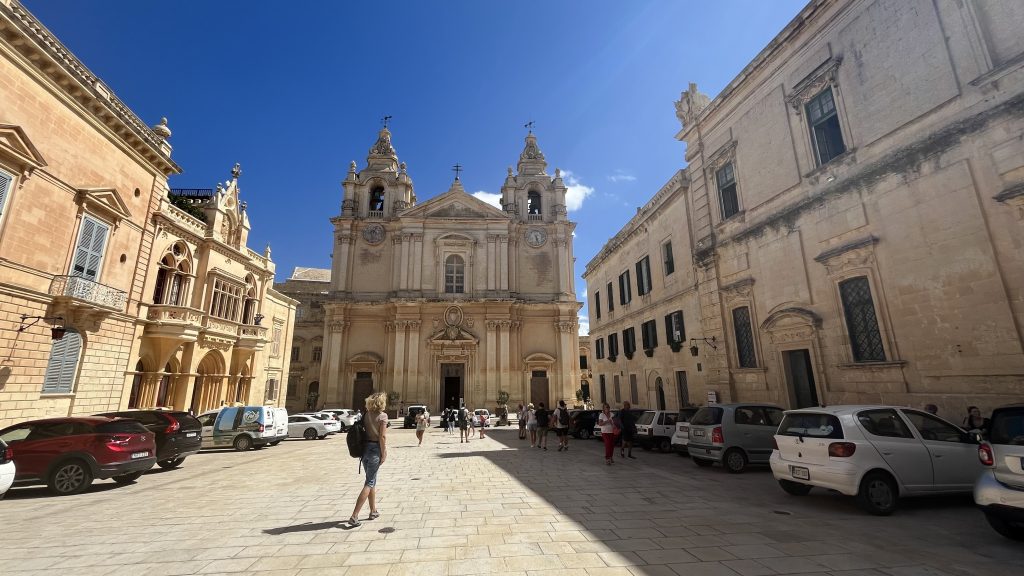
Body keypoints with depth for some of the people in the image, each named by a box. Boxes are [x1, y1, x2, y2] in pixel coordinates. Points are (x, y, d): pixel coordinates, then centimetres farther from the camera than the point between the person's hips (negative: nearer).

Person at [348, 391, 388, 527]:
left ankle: (373, 511, 29)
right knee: (369, 483, 0)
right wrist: (384, 454, -10)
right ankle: (354, 516, -5)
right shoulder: (382, 416, -12)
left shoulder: (367, 414, 6)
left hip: (365, 448, 7)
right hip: (375, 449, -7)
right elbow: (382, 437, -16)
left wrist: (361, 450, 16)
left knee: (372, 480, 19)